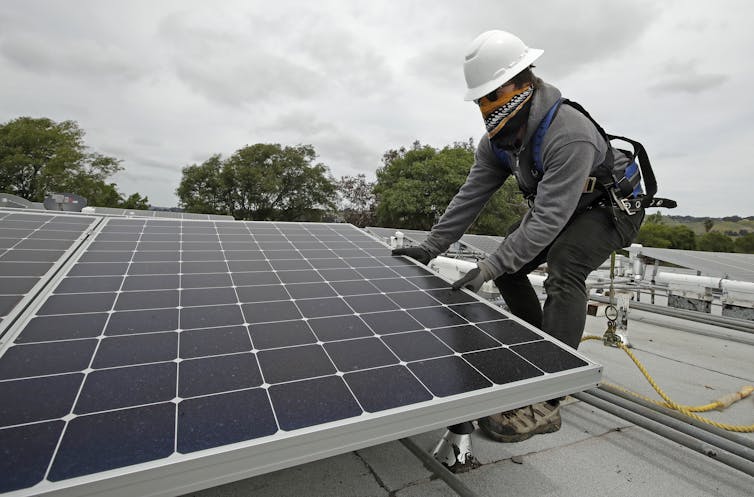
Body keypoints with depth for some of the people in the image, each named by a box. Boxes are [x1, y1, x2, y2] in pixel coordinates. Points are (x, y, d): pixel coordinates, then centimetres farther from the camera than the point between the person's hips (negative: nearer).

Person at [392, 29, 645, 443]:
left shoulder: (569, 135, -36)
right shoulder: (497, 139, -11)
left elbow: (548, 219, -40)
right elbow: (470, 196, -9)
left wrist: (490, 267, -45)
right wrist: (430, 247, -12)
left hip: (611, 207, -8)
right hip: (556, 206, 8)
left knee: (564, 270, -32)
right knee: (508, 266, -1)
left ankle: (545, 405, -29)